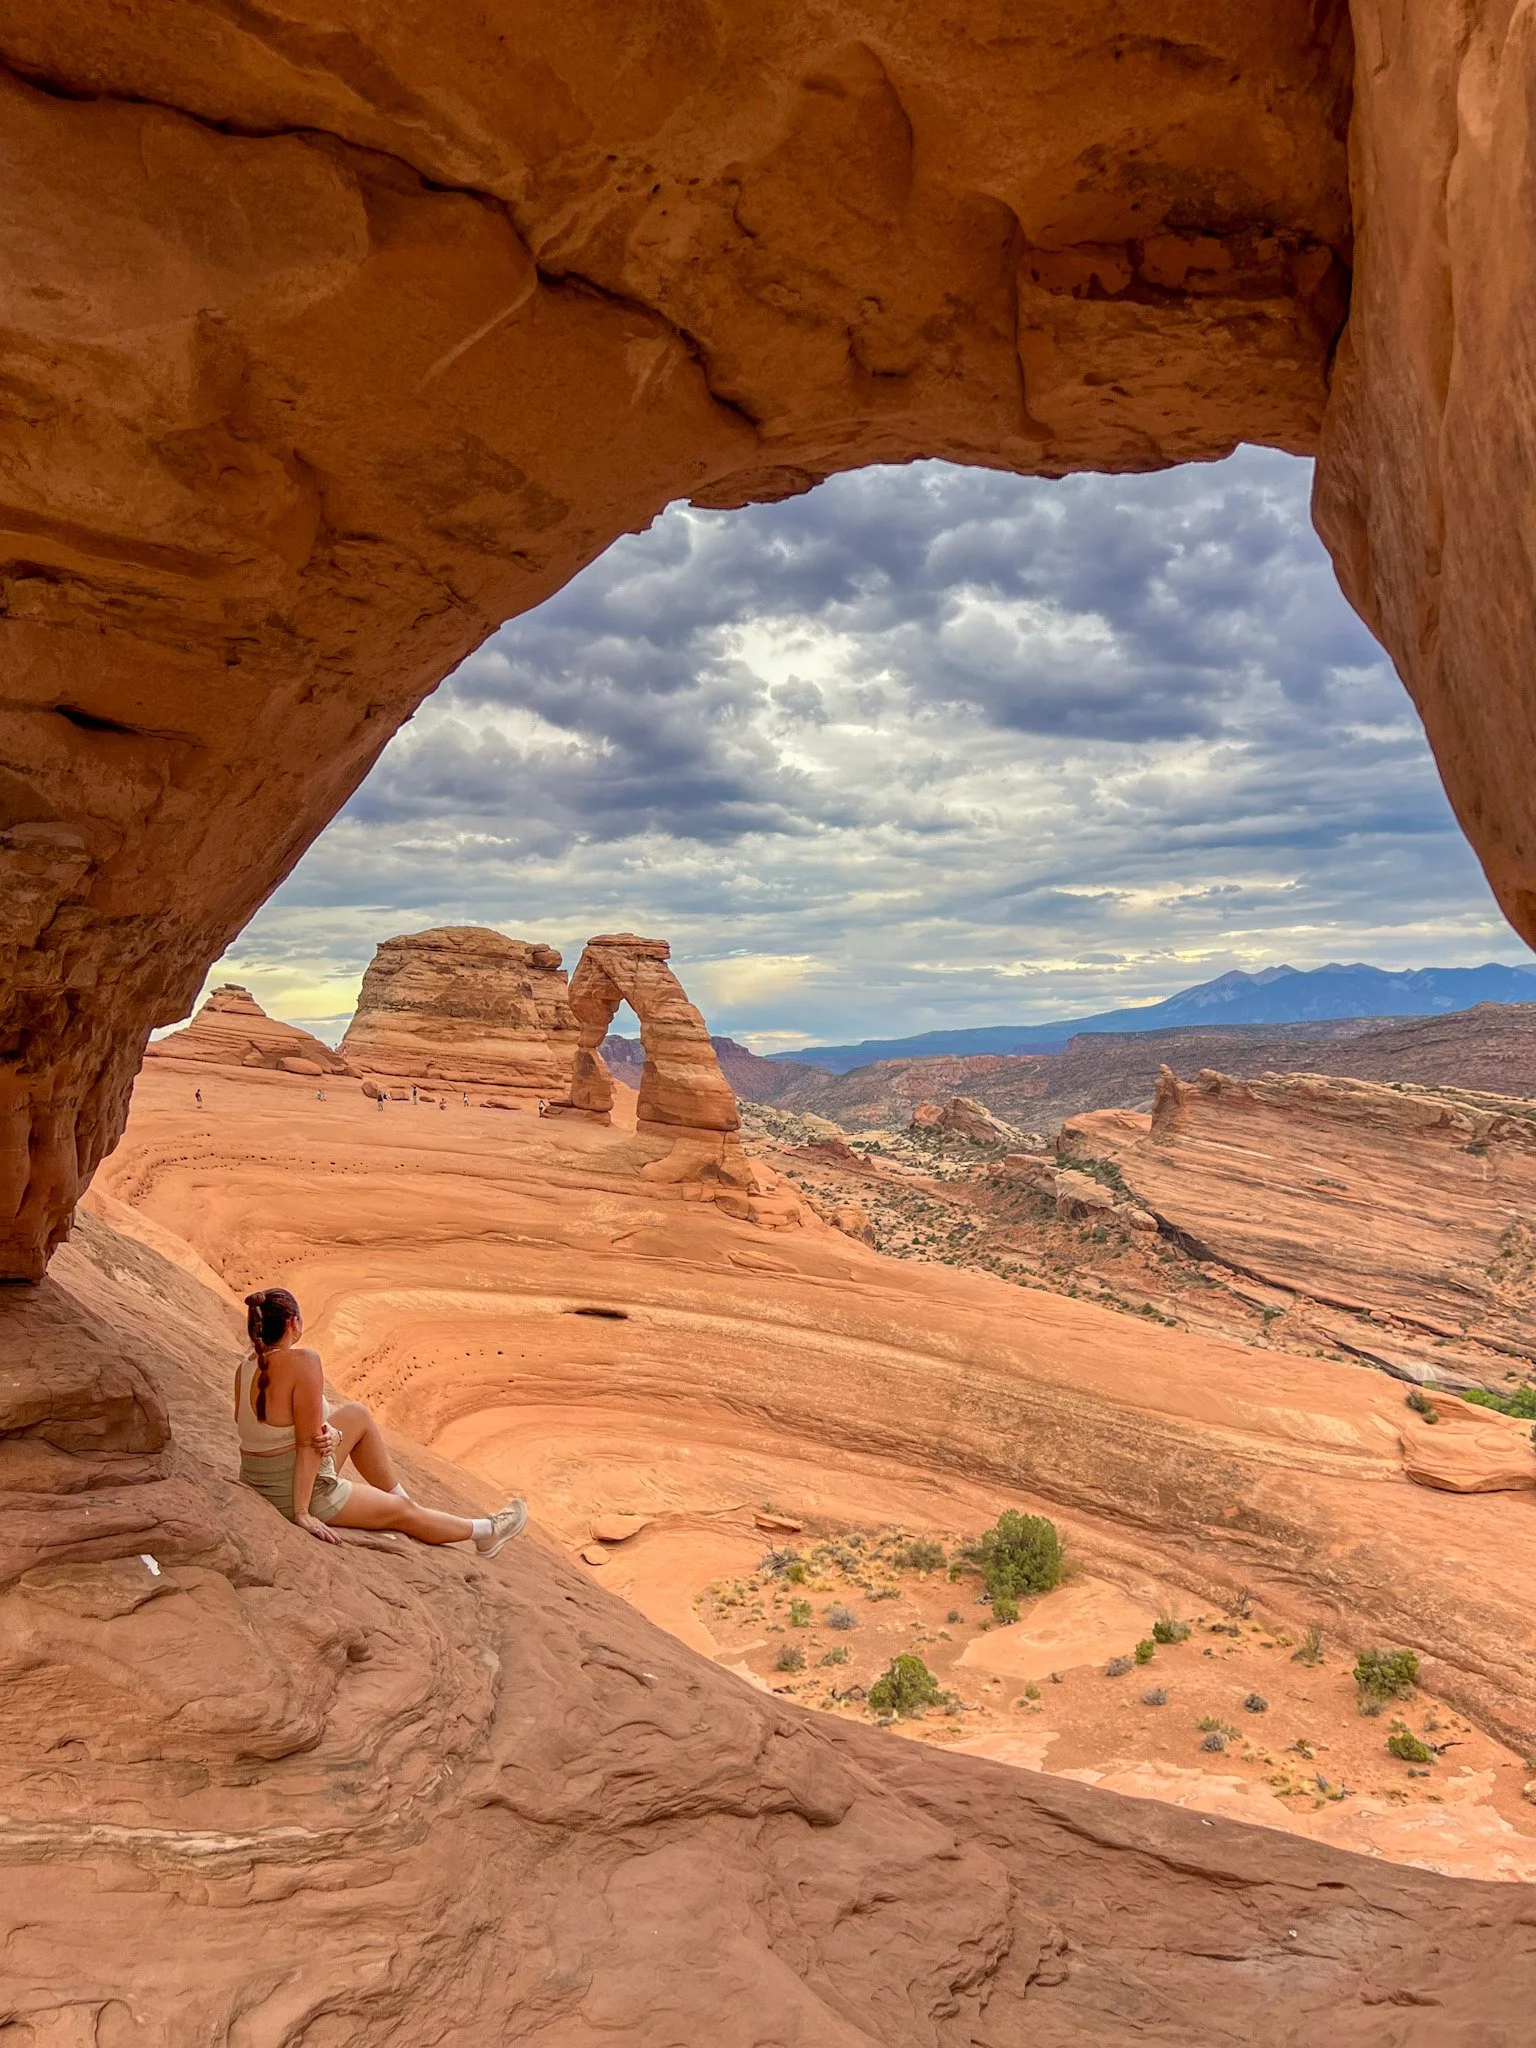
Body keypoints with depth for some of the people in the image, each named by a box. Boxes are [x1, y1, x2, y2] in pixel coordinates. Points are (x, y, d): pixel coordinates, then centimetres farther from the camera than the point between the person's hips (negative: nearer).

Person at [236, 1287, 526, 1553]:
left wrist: (332, 1436, -14)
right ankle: (485, 1532, 38)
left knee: (357, 1414, 22)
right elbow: (307, 1444, -25)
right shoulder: (302, 1361, -26)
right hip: (301, 1494, -8)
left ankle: (403, 1497, 37)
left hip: (258, 1485, 8)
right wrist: (302, 1513, -21)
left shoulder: (243, 1369, -2)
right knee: (403, 1512, 15)